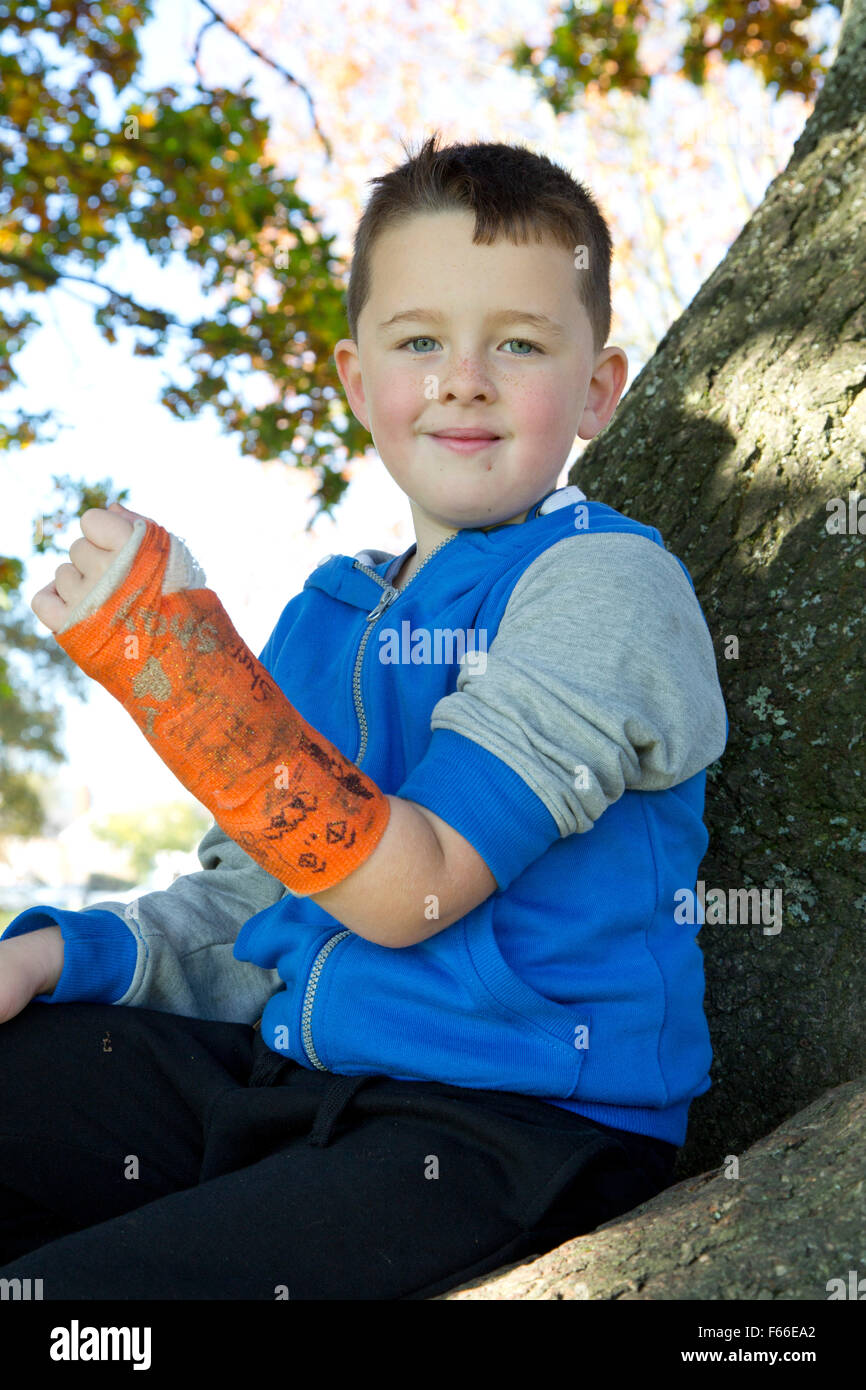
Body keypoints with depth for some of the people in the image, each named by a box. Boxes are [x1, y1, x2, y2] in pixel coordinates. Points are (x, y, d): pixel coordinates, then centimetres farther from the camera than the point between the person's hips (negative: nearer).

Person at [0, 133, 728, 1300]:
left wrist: (174, 651, -24)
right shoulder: (330, 614, 13)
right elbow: (253, 904, 17)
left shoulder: (606, 584, -9)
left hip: (523, 1127, -7)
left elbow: (408, 888, -19)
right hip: (290, 1073, 7)